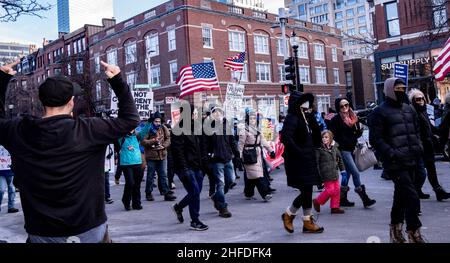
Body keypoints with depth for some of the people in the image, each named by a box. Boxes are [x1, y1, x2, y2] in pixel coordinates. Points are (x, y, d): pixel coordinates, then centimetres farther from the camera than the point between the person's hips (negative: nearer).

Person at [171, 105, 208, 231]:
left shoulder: (196, 129, 15)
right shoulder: (179, 130, -11)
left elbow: (201, 148, 18)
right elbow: (178, 150, -17)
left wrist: (203, 163, 10)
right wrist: (184, 168, -21)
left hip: (197, 167, 8)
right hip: (186, 167, -8)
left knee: (196, 192, 10)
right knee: (195, 192, -9)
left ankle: (178, 207, 35)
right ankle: (195, 221, 5)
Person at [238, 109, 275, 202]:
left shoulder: (257, 131, 16)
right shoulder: (244, 131, -7)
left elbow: (263, 141, 18)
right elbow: (241, 144, -10)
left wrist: (270, 150, 14)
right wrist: (240, 156, -15)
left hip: (258, 155, 7)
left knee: (250, 176, 11)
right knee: (257, 175, -10)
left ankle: (248, 194, 21)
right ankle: (265, 194, -13)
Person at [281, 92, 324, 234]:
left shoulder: (306, 117, 15)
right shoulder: (292, 118, -12)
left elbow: (316, 135, 12)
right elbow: (285, 137, -25)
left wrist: (311, 116, 0)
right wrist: (299, 152, -20)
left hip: (308, 160, 9)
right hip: (298, 161, -9)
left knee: (307, 191, 10)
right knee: (306, 191, -6)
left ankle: (308, 222, 17)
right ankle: (288, 214, 13)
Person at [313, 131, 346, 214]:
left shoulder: (334, 147, 8)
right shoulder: (319, 149, -10)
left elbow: (340, 159, 19)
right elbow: (316, 161, -10)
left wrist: (343, 170, 16)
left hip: (335, 172, 6)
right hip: (326, 173, -6)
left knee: (337, 189, 7)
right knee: (330, 190, -8)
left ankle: (335, 207, 19)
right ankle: (317, 202, 13)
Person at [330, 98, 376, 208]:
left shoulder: (354, 118, 14)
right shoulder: (336, 119, -4)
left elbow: (357, 133, 18)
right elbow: (333, 135, -8)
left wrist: (359, 131, -4)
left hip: (352, 149, 7)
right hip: (343, 149, -7)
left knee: (348, 173, 10)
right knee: (355, 172, -10)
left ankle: (343, 199, 19)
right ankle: (364, 198, -5)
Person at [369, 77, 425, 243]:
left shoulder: (409, 108, 16)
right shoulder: (380, 112, -6)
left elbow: (416, 130, 25)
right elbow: (375, 138, -11)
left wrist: (419, 147, 9)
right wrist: (392, 153, -18)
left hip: (411, 161, 7)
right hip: (395, 163, -7)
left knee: (401, 195, 16)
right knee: (412, 197, -11)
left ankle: (396, 229, 30)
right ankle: (414, 233, 2)